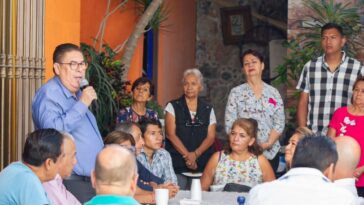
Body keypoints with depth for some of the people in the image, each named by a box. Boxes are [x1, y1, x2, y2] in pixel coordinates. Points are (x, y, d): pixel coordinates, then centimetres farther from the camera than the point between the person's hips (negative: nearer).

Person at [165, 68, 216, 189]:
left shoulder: (208, 109, 13)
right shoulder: (173, 106, 6)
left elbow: (211, 137, 5)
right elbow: (171, 134, -3)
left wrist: (195, 154, -11)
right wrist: (187, 155, -12)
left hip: (202, 165, 2)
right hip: (177, 164, -2)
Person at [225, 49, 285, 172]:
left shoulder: (273, 93, 8)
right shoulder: (236, 93, 4)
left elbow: (279, 123, 3)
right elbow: (229, 125, -2)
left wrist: (269, 143, -12)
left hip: (270, 152, 2)